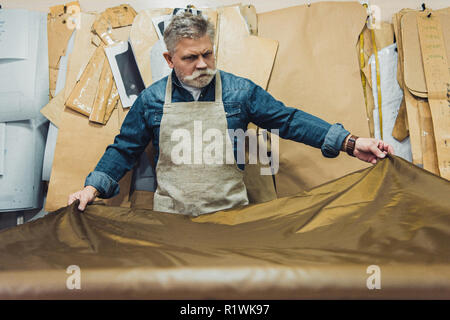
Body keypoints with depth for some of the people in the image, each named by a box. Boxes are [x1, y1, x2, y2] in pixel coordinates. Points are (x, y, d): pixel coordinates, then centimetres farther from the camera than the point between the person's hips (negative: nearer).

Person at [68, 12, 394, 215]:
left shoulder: (240, 90, 0)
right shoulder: (151, 99, 2)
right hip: (170, 218, 1)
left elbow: (289, 120, 0)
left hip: (231, 214, 0)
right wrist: (93, 187, 1)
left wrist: (350, 143, -6)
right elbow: (124, 149, 11)